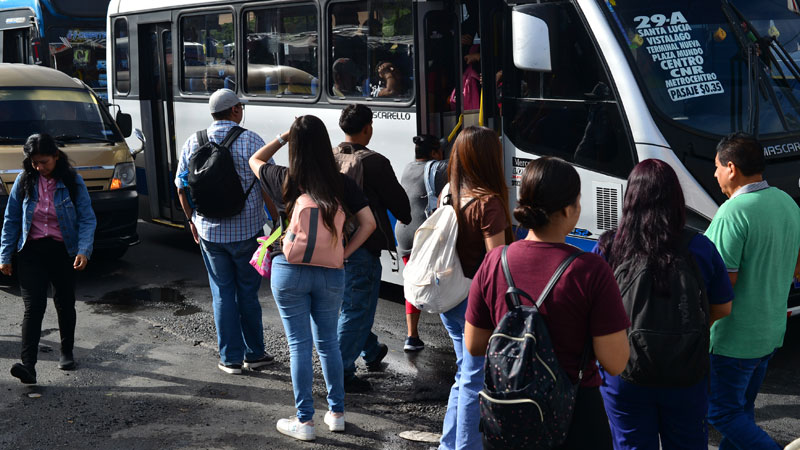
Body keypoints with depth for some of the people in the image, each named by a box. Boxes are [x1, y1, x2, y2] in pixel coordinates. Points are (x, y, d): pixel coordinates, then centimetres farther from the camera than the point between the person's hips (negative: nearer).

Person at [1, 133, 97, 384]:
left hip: (63, 251, 0)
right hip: (31, 252, 0)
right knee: (33, 307, -12)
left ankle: (67, 352, 35)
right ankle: (28, 366, -18)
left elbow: (87, 219, -6)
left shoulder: (72, 181, -6)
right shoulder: (24, 181, -1)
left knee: (65, 304, 14)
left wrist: (84, 250, -20)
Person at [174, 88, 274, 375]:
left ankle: (230, 359, 13)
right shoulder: (251, 141, -9)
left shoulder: (193, 143, 2)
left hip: (209, 232, 2)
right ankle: (255, 354, 20)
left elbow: (181, 187, 8)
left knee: (222, 294, 10)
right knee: (248, 292, 10)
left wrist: (192, 220, 20)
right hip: (247, 231, -2)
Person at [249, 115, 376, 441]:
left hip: (289, 271, -1)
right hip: (330, 273, 2)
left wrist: (284, 136, 9)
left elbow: (255, 160, 14)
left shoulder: (283, 180, -7)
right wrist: (343, 254, 0)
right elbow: (368, 223, -5)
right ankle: (336, 413, 25)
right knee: (328, 341, 16)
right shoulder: (342, 183, -5)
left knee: (299, 344, 6)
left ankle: (304, 421, 12)